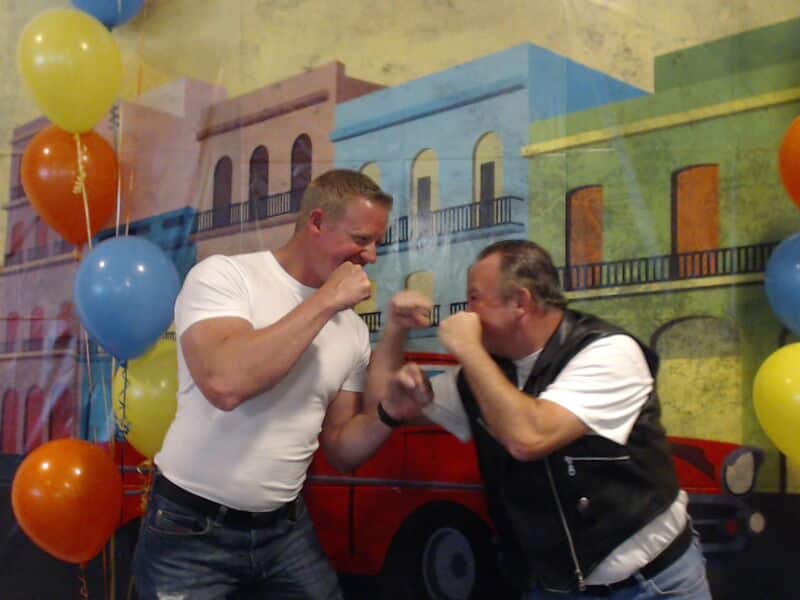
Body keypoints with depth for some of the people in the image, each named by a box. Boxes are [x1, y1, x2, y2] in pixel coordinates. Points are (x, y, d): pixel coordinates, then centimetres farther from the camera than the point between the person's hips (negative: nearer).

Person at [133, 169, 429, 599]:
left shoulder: (353, 329, 4)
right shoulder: (223, 275, -12)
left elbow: (339, 451, 9)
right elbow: (224, 383, -30)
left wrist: (388, 411, -11)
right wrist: (325, 301, -22)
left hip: (286, 530, 5)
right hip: (191, 531, -5)